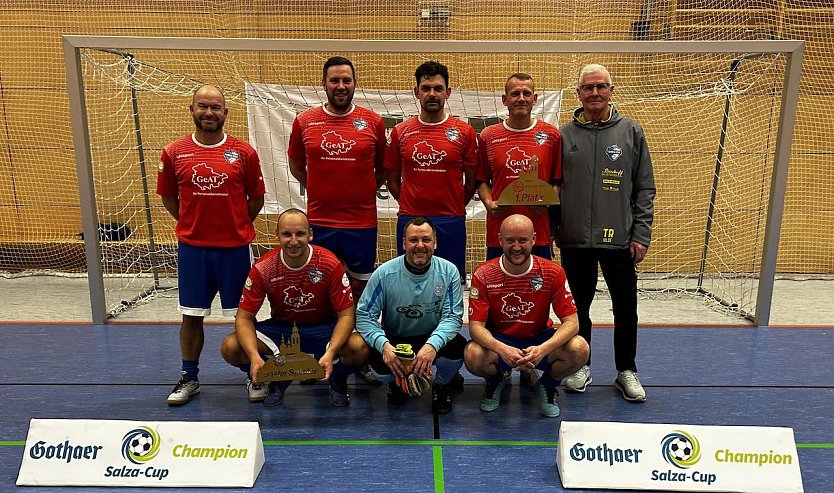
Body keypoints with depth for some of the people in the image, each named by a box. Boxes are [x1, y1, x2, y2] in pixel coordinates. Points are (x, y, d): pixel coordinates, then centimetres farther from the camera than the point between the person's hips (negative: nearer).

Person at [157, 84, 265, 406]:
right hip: (191, 247, 1)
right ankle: (189, 378, 26)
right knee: (191, 316, 9)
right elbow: (168, 197, 13)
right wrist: (192, 224, 7)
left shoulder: (244, 152, -2)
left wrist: (235, 225, 4)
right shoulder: (174, 153, 1)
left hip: (235, 247, -1)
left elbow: (256, 198, 7)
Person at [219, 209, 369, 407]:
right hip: (280, 327, 2)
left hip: (322, 327, -1)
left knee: (359, 348, -32)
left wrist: (330, 353, -35)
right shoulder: (263, 268, -16)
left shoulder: (329, 264, -20)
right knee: (230, 348, -22)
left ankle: (338, 380, 6)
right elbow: (244, 318, -13)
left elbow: (346, 315, -18)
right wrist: (254, 356, -31)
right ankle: (277, 379, 8)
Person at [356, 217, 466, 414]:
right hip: (395, 339, 0)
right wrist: (383, 344, -33)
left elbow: (452, 316, -16)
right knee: (381, 367, -31)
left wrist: (432, 345, -37)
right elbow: (364, 314, -14)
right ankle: (397, 383, 13)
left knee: (456, 346, -31)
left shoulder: (448, 271, -13)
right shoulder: (385, 273, -15)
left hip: (433, 339, 1)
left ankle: (441, 386, 7)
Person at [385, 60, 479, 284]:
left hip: (451, 223, -1)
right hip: (409, 220, 1)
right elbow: (393, 180, 11)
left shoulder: (464, 132, 2)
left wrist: (454, 208, 8)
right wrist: (411, 207, 9)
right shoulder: (400, 132, 5)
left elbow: (471, 180, 7)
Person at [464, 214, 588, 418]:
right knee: (473, 356, -33)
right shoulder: (484, 274, -15)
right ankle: (497, 380, 8)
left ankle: (547, 385, 8)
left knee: (580, 349, -28)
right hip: (499, 340, 0)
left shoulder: (553, 272, -13)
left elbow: (571, 322, -15)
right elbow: (476, 325, -17)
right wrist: (502, 349, -38)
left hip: (539, 339, 1)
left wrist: (543, 349, -35)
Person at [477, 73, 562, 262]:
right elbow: (482, 180, 12)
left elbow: (557, 180, 8)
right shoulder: (488, 136, 6)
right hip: (498, 232, 0)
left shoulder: (551, 134, 5)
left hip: (539, 233, 0)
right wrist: (489, 203, -6)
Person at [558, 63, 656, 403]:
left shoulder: (631, 132, 3)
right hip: (574, 240, 1)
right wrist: (553, 231, 1)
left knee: (625, 308, 8)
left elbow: (645, 188, 2)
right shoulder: (564, 136, 4)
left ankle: (626, 371, 25)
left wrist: (641, 235, -4)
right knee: (579, 306, 12)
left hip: (620, 239, 0)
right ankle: (581, 366, 29)